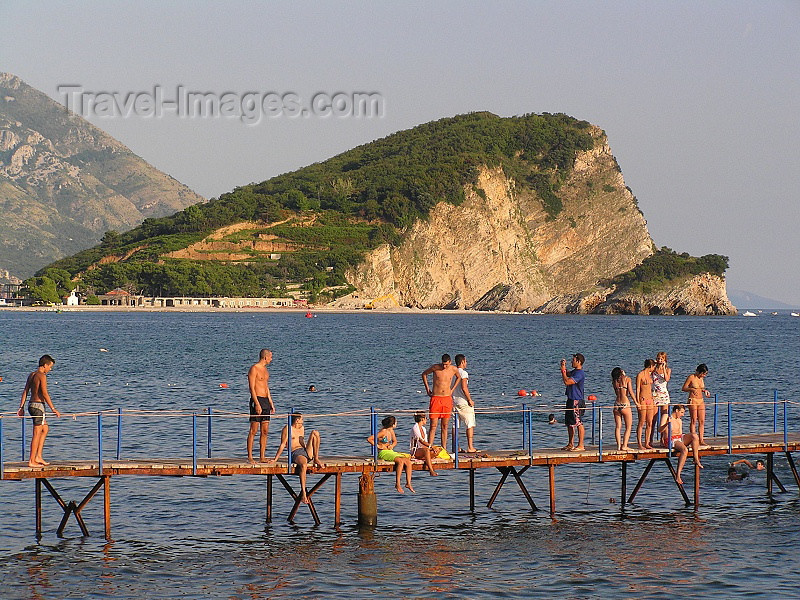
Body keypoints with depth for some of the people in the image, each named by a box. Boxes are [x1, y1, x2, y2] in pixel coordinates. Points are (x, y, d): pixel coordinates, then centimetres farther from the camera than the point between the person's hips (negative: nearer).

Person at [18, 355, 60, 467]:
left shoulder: (31, 375, 13)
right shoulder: (42, 376, -13)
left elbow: (25, 392, 14)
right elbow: (45, 394, -19)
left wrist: (21, 407, 17)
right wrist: (53, 409, -18)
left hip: (31, 405, 9)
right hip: (38, 405, -9)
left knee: (45, 429, 20)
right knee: (37, 434, -4)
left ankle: (38, 456, 17)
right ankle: (32, 461, -3)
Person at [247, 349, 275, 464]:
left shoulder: (265, 370, 18)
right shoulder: (254, 369, -9)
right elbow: (252, 388, -15)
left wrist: (271, 404, 20)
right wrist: (257, 404, -21)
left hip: (265, 401, 8)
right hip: (257, 400, -8)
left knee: (265, 431, 6)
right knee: (253, 430, -6)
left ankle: (262, 457, 9)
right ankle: (250, 457, -4)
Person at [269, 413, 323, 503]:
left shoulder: (302, 428, 25)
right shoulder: (287, 428, 1)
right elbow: (283, 445, -3)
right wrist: (275, 459, -10)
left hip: (307, 452, 7)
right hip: (296, 453, -7)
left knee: (315, 433, -7)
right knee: (303, 465, -40)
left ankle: (316, 459, -13)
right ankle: (303, 493, -46)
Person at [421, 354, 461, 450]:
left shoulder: (454, 369, 2)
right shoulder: (435, 368, -6)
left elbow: (458, 377, 25)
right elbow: (424, 374, 13)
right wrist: (427, 388, 9)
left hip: (447, 399, 3)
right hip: (436, 398, -3)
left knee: (445, 426, 6)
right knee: (433, 426, -8)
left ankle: (444, 449, 10)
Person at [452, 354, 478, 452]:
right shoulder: (463, 373, -12)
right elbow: (464, 388, -21)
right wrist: (470, 400, -12)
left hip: (454, 402, 7)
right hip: (463, 402, -7)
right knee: (470, 425, 0)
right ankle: (470, 447, -4)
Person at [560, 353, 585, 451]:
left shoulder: (579, 374, -17)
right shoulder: (574, 372, 13)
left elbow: (567, 381, -24)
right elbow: (566, 375, 31)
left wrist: (563, 371, -11)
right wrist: (563, 366, 14)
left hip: (577, 401, -10)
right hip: (571, 400, 10)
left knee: (578, 423, -8)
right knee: (569, 423, 15)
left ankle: (581, 445, -6)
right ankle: (570, 444, 24)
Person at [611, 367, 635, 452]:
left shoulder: (614, 381, 10)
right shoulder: (627, 379, -1)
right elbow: (631, 392, -6)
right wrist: (636, 402, 1)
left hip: (617, 405, 4)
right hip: (625, 405, -4)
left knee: (618, 427, 9)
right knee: (628, 427, 5)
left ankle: (619, 445, 5)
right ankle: (624, 446, -3)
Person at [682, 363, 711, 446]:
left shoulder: (701, 378, 11)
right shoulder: (691, 377, -7)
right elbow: (683, 388, -7)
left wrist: (705, 391, 7)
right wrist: (691, 389, -24)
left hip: (701, 400, 7)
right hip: (693, 400, -7)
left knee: (702, 421, 2)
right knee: (693, 421, -6)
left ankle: (701, 440, 3)